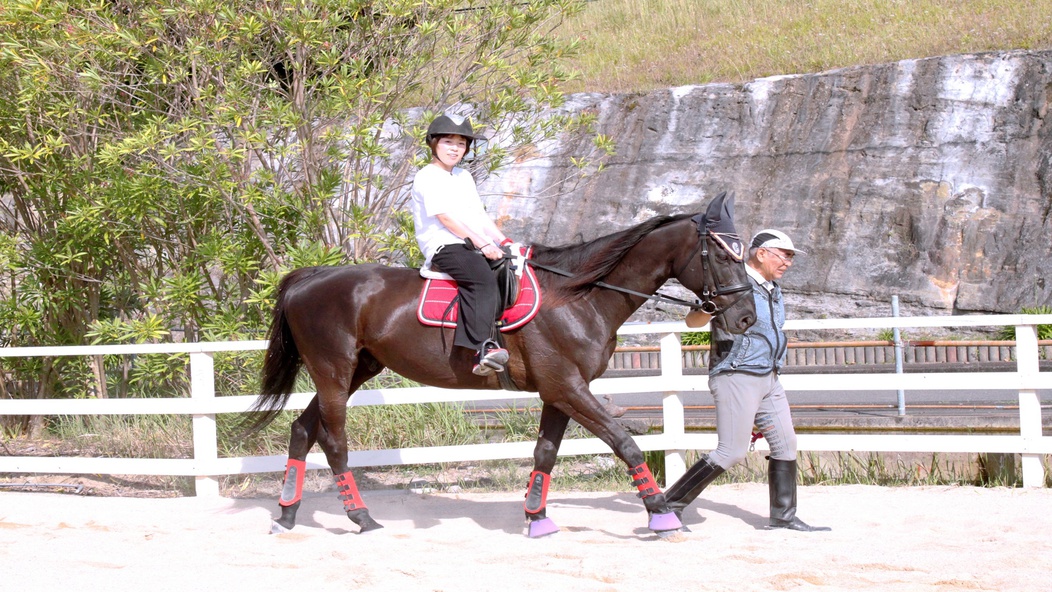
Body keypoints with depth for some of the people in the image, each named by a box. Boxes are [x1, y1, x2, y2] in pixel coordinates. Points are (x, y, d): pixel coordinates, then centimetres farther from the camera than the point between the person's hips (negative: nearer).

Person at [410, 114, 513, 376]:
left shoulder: (464, 177, 25)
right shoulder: (427, 178, -3)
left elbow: (480, 215, 22)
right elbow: (445, 217, -12)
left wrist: (503, 241, 6)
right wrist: (482, 243, -17)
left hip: (474, 246, 9)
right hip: (444, 246, -9)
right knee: (483, 279, -33)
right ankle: (481, 349, -45)